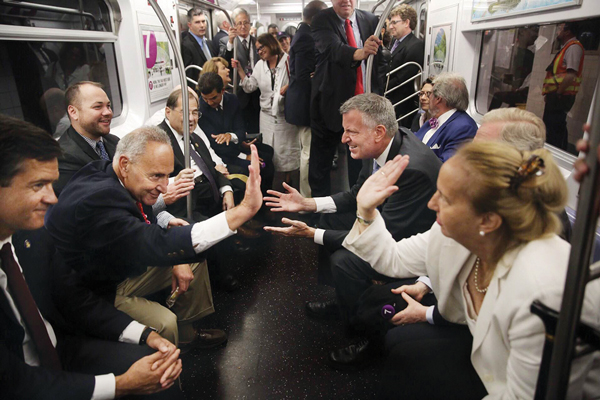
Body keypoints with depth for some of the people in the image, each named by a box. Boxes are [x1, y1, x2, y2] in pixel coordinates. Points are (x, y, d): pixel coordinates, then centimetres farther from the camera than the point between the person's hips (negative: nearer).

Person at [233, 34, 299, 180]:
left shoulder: (288, 60, -6)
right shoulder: (260, 65, 10)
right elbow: (250, 86, 6)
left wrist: (288, 87, -23)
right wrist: (239, 69, -1)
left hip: (286, 113, -4)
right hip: (267, 114, 4)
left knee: (287, 147, 6)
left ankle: (288, 179, 21)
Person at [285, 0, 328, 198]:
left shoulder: (304, 34, 13)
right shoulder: (306, 37, -18)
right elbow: (303, 75, -25)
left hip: (304, 103, 11)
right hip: (307, 104, -11)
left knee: (307, 150, 19)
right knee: (309, 153, -2)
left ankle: (307, 193, 33)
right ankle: (307, 197, 10)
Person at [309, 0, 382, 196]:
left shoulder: (370, 20, 7)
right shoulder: (322, 21, -5)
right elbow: (333, 48, -26)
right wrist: (359, 53, -43)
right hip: (331, 101, -2)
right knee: (321, 160, 4)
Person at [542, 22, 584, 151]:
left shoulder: (574, 47, -11)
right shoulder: (566, 47, 21)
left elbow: (571, 74, -22)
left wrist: (558, 93, -18)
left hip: (562, 96, -10)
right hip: (556, 95, 11)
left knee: (555, 128, -10)